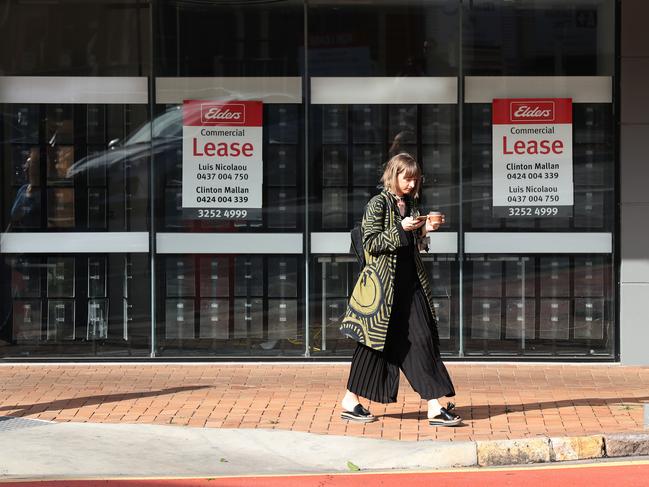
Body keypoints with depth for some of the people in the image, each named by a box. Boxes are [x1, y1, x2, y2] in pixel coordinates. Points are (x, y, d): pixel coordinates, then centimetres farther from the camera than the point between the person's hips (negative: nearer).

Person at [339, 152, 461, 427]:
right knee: (373, 341, 1)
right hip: (383, 282, -6)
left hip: (410, 282, 6)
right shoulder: (378, 204, -6)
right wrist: (400, 229, -20)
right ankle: (350, 403, 14)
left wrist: (426, 230, 2)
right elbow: (371, 243, -12)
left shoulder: (411, 205, 14)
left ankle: (435, 406, -3)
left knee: (422, 339, -2)